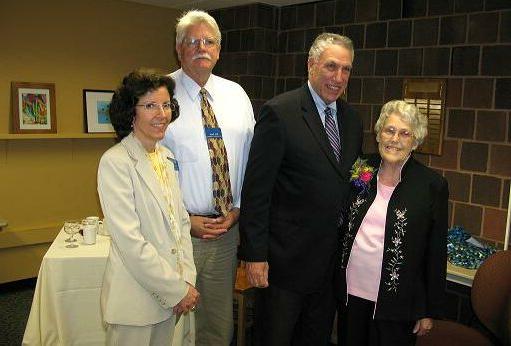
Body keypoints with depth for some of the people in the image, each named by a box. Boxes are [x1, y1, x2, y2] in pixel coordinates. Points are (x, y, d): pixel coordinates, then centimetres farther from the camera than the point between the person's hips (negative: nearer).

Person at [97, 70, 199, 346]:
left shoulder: (167, 157, 7)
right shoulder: (115, 162, -15)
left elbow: (181, 222, 9)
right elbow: (129, 241, -19)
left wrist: (187, 280, -1)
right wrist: (177, 290, -14)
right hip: (136, 296, -6)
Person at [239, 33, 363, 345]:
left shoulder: (352, 119, 7)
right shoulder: (279, 112, -14)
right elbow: (256, 189, -15)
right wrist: (255, 254, -16)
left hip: (333, 259, 6)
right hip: (287, 258, -6)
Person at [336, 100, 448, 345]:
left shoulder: (432, 186, -8)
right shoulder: (361, 171, 0)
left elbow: (436, 254, -4)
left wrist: (430, 312, -2)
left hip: (395, 302, -3)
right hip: (350, 292, 3)